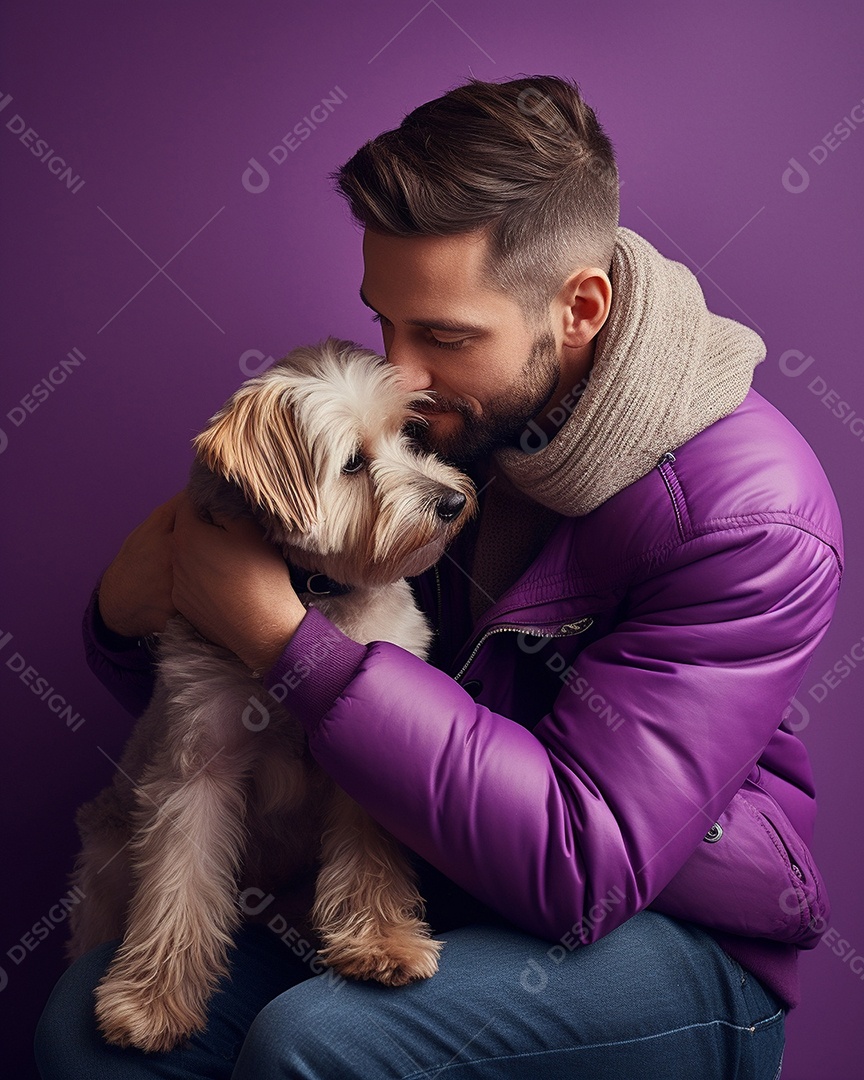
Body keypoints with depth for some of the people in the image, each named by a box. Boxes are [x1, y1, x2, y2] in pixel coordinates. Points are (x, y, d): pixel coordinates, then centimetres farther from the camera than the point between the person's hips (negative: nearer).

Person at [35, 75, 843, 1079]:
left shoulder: (751, 513, -21)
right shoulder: (423, 420, -4)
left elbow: (583, 866, -27)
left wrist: (282, 635, -29)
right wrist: (132, 616, -19)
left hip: (674, 931, -4)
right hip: (426, 885, 5)